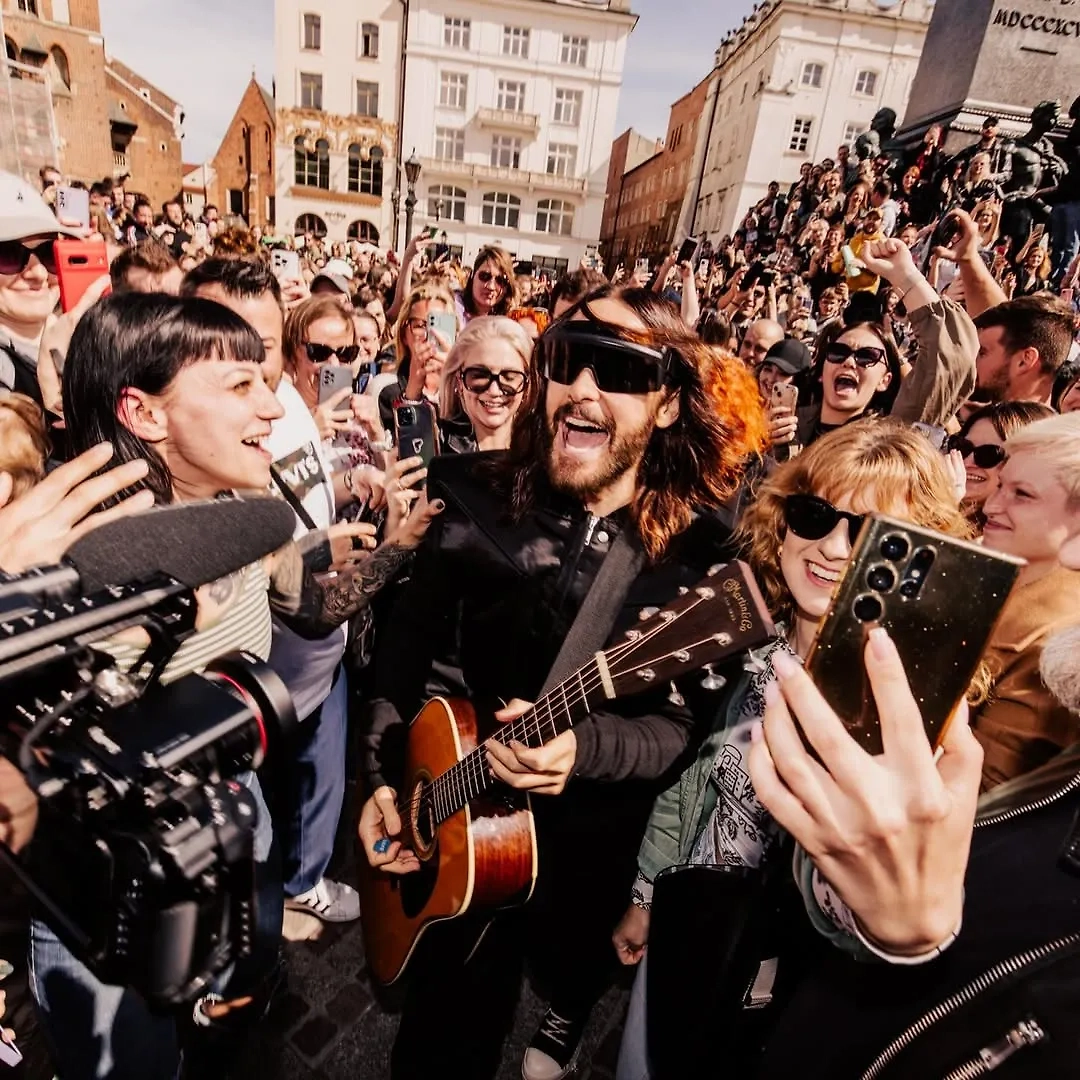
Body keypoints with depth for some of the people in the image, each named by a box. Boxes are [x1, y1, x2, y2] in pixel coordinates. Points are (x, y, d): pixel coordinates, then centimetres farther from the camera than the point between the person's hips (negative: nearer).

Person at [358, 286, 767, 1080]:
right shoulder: (482, 499, -10)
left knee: (574, 975, 27)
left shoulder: (696, 553, -15)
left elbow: (675, 729, -14)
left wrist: (583, 745, -32)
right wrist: (385, 776, -5)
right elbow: (408, 650, -1)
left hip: (592, 846, 0)